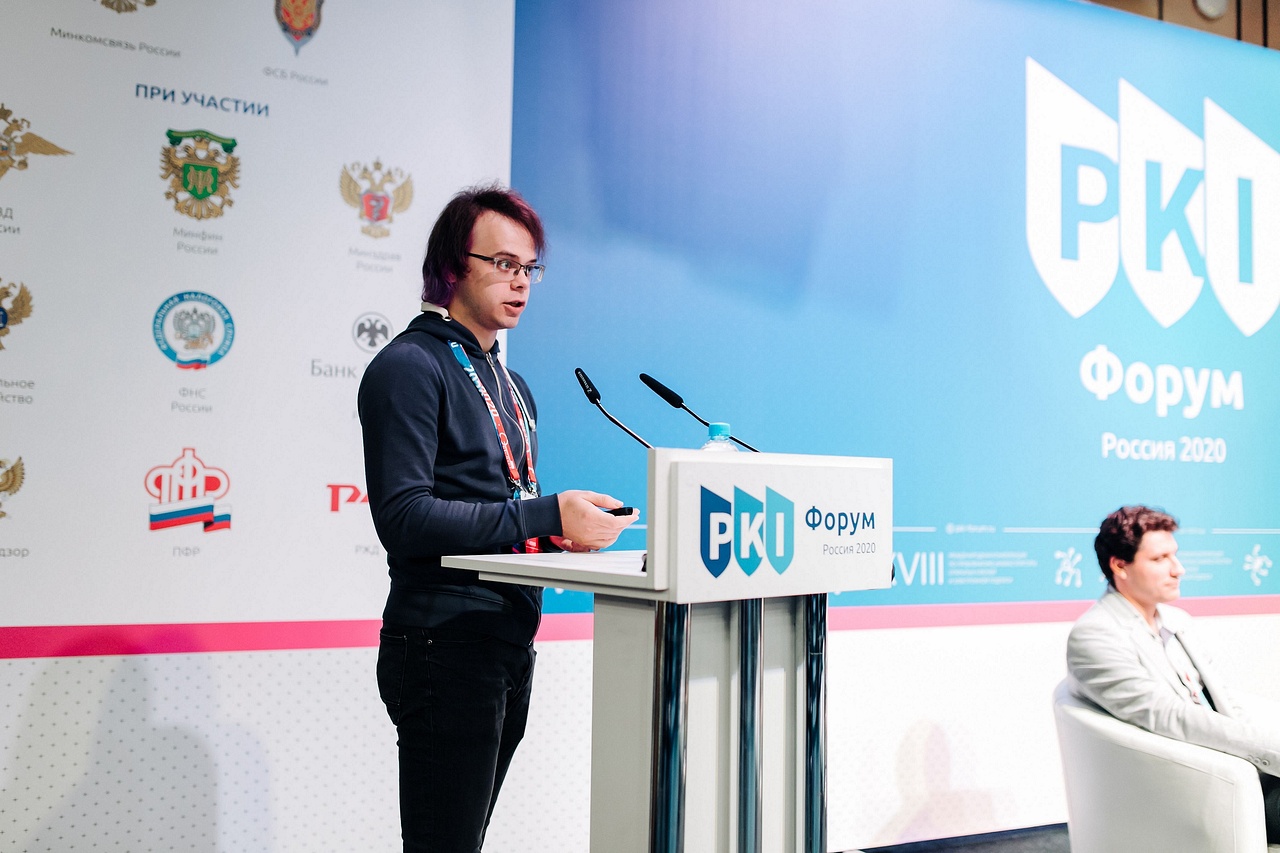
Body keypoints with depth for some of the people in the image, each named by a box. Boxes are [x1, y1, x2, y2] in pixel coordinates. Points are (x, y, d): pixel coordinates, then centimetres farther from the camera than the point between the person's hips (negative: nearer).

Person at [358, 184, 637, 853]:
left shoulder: (510, 384, 19)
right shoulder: (411, 366, -8)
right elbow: (403, 515, -20)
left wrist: (567, 532, 1)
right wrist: (545, 515, -23)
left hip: (510, 644, 8)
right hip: (445, 643, -8)